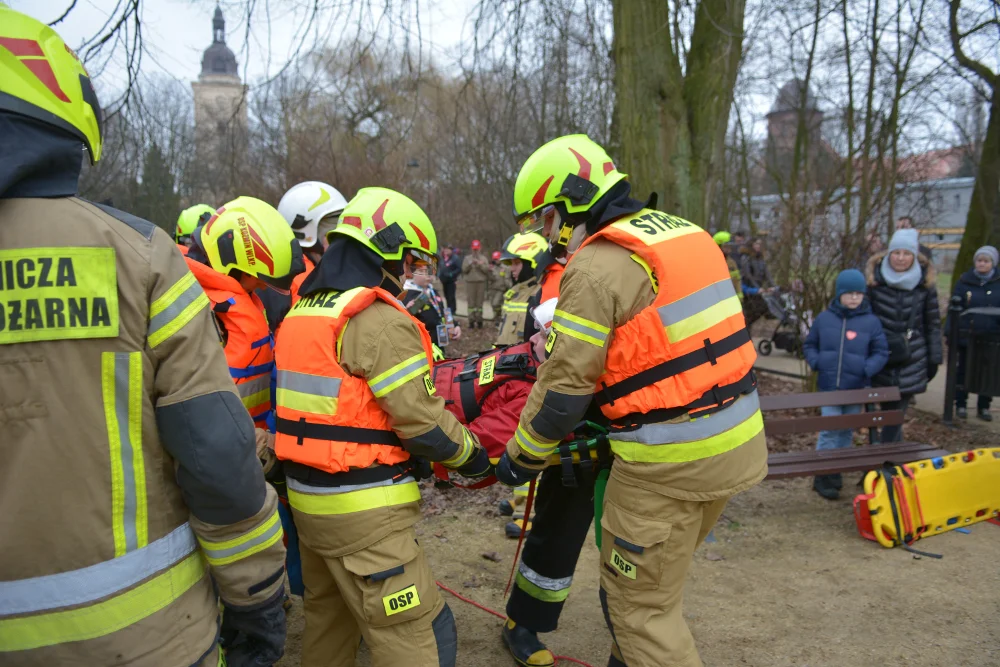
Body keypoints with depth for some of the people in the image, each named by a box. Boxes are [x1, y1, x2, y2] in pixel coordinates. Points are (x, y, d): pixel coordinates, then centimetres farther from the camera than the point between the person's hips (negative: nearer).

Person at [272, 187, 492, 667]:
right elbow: (422, 421, -18)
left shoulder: (302, 311, 10)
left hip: (308, 495, 10)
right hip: (363, 511, -9)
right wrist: (471, 455, -1)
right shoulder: (380, 320, -18)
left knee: (328, 615, 25)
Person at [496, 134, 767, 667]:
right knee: (649, 580, 24)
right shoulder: (682, 233, 11)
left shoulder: (596, 267, -15)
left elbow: (563, 390, -13)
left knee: (640, 607, 7)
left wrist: (519, 459, 2)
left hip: (669, 461, -9)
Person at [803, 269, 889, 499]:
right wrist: (816, 362, -8)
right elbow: (809, 345, 10)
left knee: (846, 431, 12)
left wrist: (867, 369, -16)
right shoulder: (824, 318, -1)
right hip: (829, 386, -1)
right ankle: (823, 476, 3)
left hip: (856, 388, 1)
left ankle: (836, 472, 26)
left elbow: (881, 352, 1)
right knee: (829, 430, -4)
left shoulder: (871, 322, -3)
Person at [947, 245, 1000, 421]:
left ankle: (983, 407, 21)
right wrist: (950, 331, -5)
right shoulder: (964, 281, 0)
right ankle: (961, 405, 19)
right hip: (967, 335, -1)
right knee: (963, 371, 8)